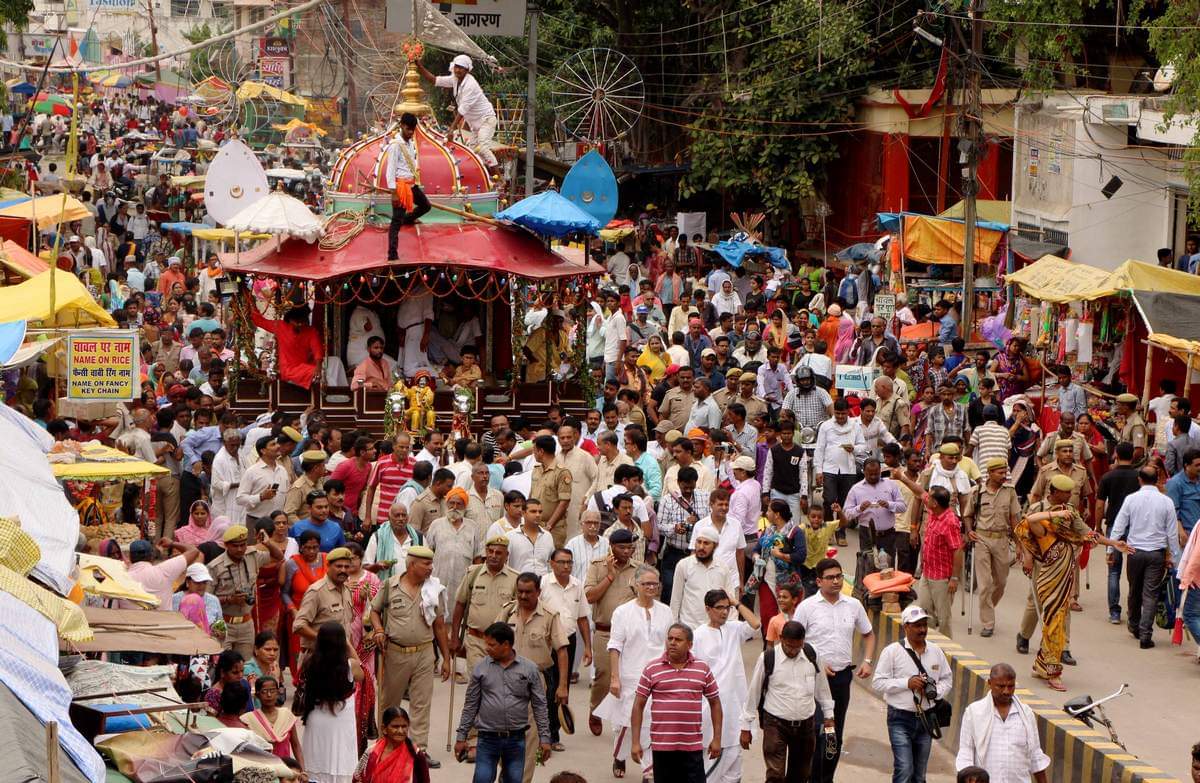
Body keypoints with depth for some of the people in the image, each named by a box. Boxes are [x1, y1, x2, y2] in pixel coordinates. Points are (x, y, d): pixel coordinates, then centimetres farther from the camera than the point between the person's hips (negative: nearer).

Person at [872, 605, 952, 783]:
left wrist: (936, 692, -6)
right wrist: (906, 683, -18)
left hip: (926, 717, 5)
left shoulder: (935, 652, 6)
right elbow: (878, 682, -8)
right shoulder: (892, 651, -7)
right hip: (900, 718, -5)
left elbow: (947, 678, 15)